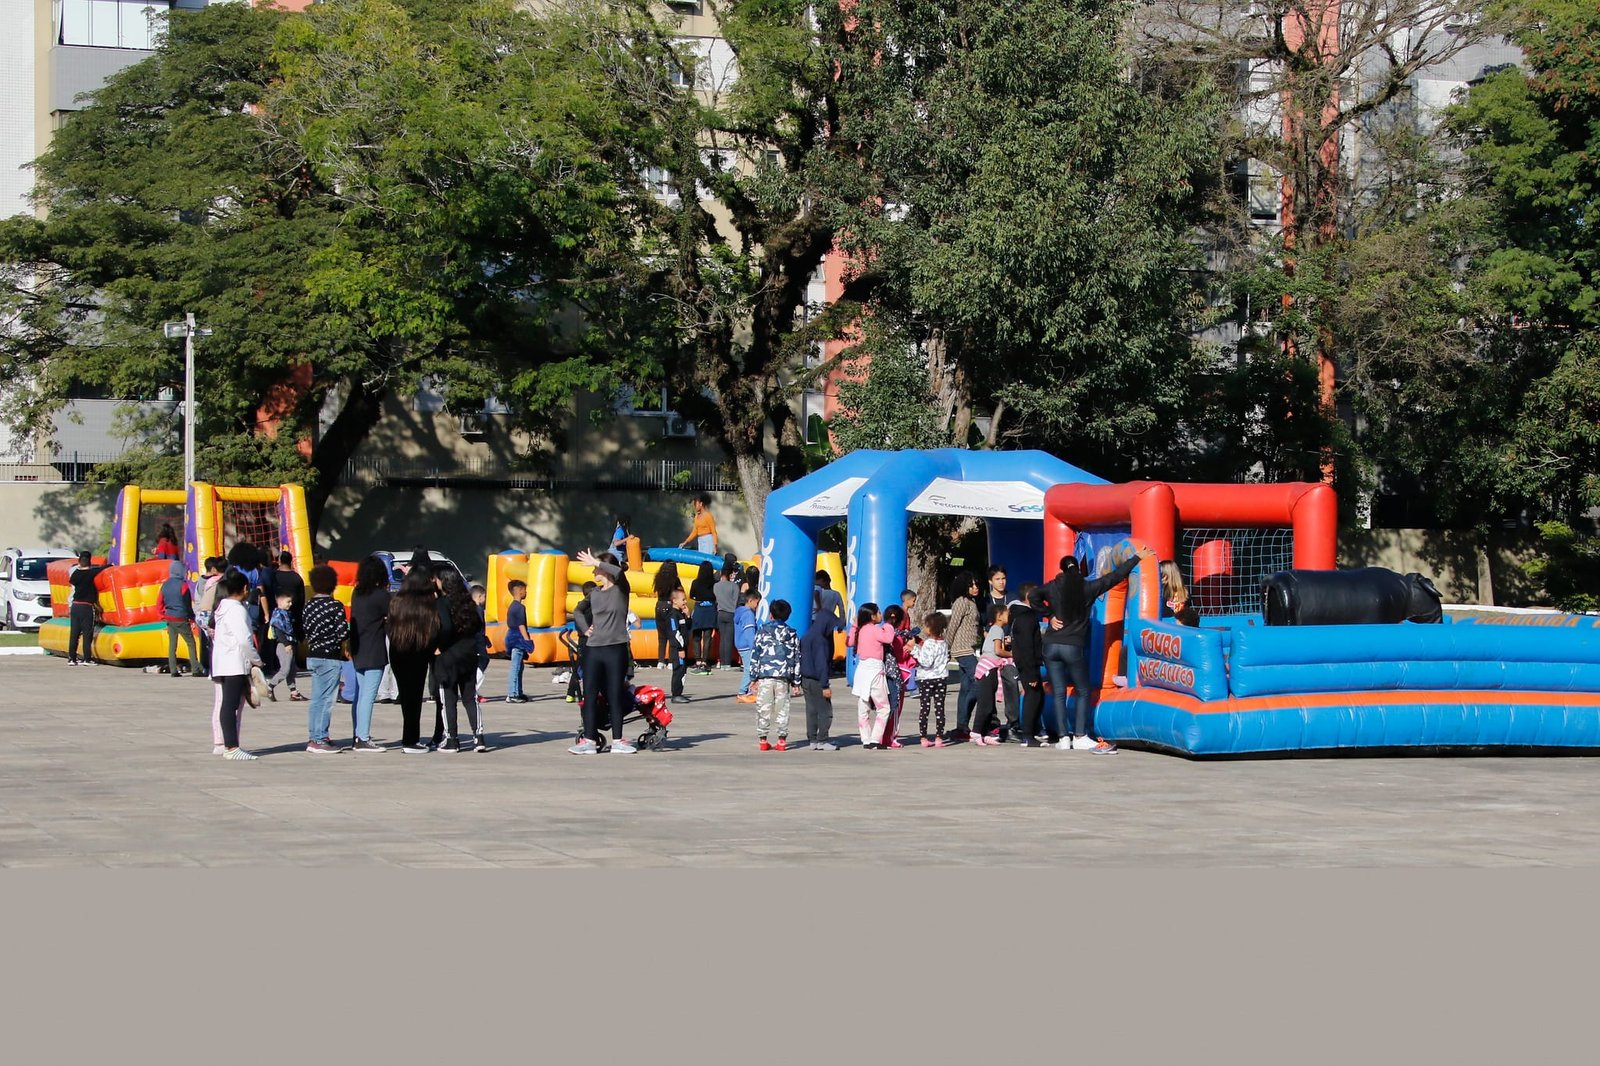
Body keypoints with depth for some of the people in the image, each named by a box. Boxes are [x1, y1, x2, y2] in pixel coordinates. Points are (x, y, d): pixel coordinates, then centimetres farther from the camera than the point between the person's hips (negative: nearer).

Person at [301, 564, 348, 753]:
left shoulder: (308, 606, 7)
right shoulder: (335, 606, -13)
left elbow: (304, 631, 10)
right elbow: (343, 632, -16)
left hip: (312, 656, 7)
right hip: (330, 657, -7)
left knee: (316, 699, 13)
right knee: (326, 699, -4)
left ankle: (315, 737, 18)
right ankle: (320, 740, -5)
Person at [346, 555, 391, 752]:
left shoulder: (356, 594, 8)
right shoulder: (381, 595, -12)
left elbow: (353, 619, 10)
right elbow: (392, 619, -7)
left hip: (358, 651, 7)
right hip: (375, 652, -7)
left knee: (359, 695, 13)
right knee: (368, 696, -7)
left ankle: (358, 738, 17)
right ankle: (363, 740, -10)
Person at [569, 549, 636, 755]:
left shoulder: (620, 590, -4)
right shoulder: (594, 594, 12)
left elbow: (618, 572, -25)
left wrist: (596, 562, -18)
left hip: (616, 649, -5)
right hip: (594, 649, 5)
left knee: (615, 695, 1)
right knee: (591, 695, 1)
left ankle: (617, 741, 9)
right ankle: (589, 740, 5)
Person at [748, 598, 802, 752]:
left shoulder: (763, 631, 2)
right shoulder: (792, 634, 8)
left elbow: (755, 655, 1)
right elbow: (796, 658, 9)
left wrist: (754, 677, 7)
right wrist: (796, 682, 13)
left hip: (765, 676, -1)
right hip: (783, 677, 1)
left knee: (763, 708, 4)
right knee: (782, 709, 5)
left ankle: (762, 740, 5)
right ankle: (782, 740, 3)